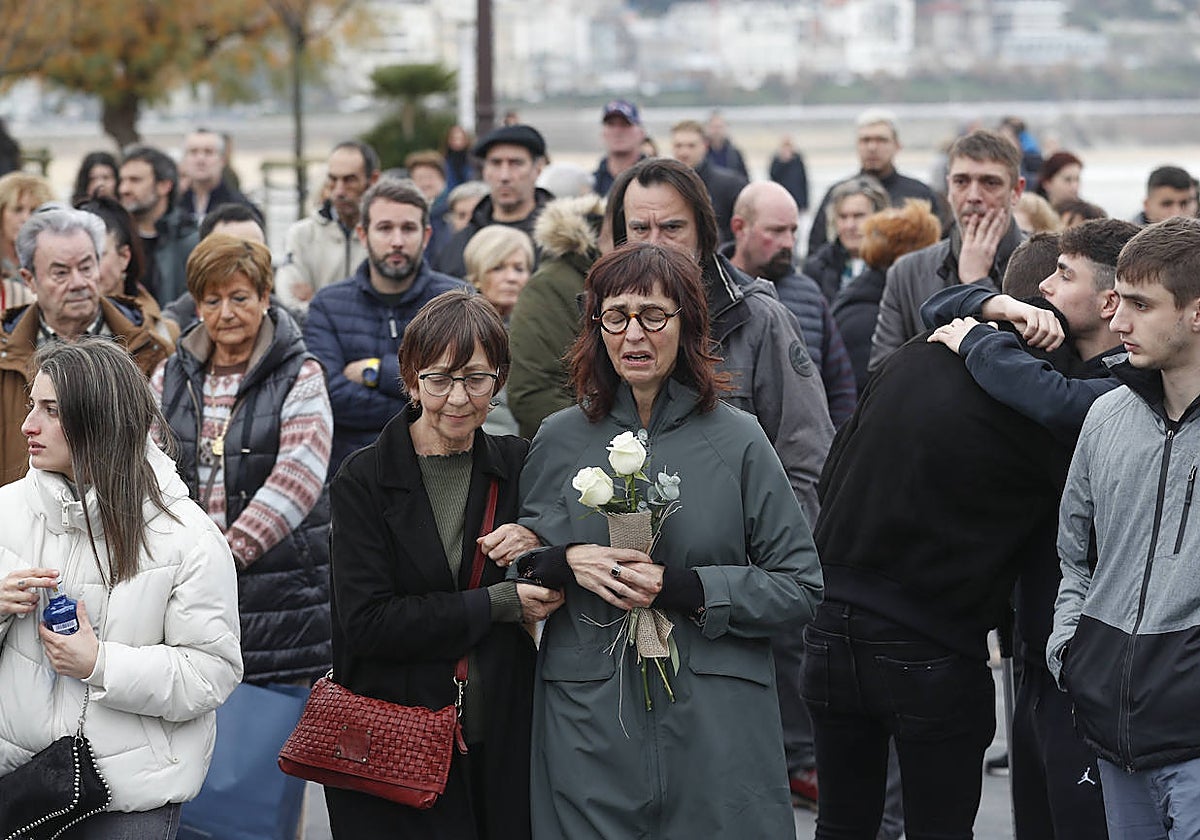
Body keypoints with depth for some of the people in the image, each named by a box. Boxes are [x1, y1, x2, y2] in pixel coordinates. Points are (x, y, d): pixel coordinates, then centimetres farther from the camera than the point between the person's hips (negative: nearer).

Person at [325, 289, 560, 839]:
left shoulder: (518, 466, 5)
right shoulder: (364, 479, -6)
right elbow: (366, 622, -15)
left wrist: (542, 549, -10)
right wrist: (497, 604, -16)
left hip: (502, 745, 3)